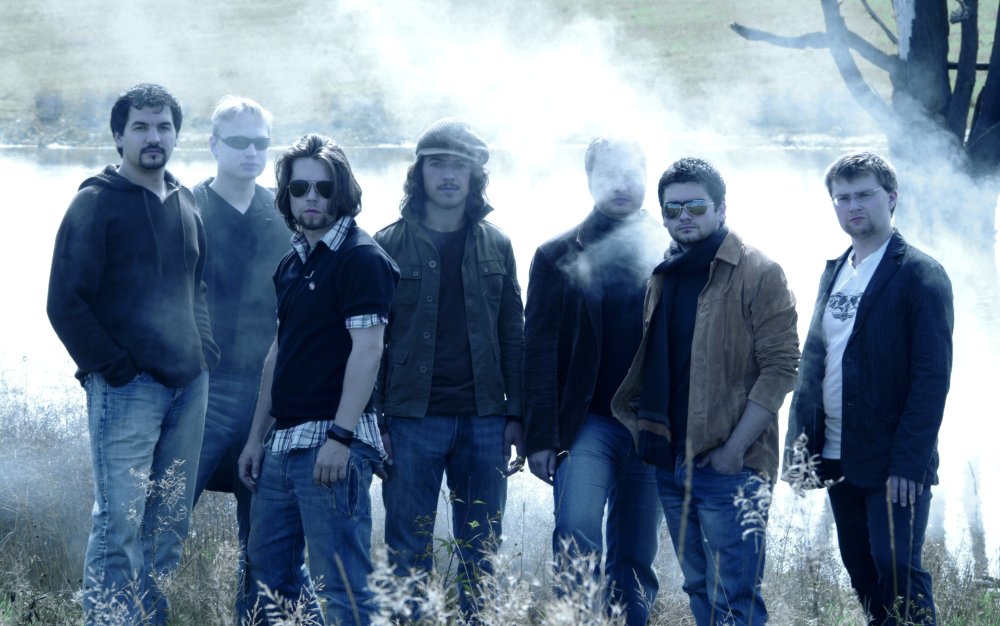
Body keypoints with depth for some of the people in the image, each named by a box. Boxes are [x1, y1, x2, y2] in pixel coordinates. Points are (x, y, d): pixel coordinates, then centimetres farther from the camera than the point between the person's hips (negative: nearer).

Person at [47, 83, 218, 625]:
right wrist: (113, 368, -12)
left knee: (171, 523, 8)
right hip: (126, 389, -6)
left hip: (188, 386, 6)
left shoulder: (185, 206, 16)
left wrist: (204, 351, 11)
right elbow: (65, 303, -8)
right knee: (119, 523, -9)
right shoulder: (96, 203, -4)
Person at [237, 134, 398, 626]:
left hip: (331, 442, -9)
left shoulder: (361, 258, -8)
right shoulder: (291, 263, 17)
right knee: (268, 569, 15)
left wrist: (339, 437, -22)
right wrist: (257, 436, 18)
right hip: (283, 443, 9)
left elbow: (367, 350, -16)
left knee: (340, 582, -8)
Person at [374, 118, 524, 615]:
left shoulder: (496, 246, 10)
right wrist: (374, 422, -6)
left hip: (483, 421, 3)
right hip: (412, 419, -2)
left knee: (481, 554, 7)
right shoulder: (390, 245, 1)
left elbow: (512, 336, 11)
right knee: (409, 553, 1)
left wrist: (516, 414, 4)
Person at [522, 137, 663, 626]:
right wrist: (540, 438, -6)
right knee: (576, 532, -22)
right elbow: (539, 352, 1)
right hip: (587, 420, -1)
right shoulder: (558, 256, 5)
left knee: (636, 558, 5)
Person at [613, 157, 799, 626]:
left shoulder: (757, 274, -7)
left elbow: (780, 366, -12)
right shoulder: (663, 275, 14)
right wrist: (646, 429, 6)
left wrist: (735, 448, -16)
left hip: (729, 465, -7)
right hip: (671, 462, 7)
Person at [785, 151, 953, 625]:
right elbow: (813, 360, 16)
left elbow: (932, 376, -12)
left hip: (893, 464, -7)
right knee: (863, 576, 10)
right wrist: (798, 439, 6)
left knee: (898, 573, -11)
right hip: (839, 458, 7)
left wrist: (908, 462, -19)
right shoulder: (835, 273, 15)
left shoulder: (919, 274, -7)